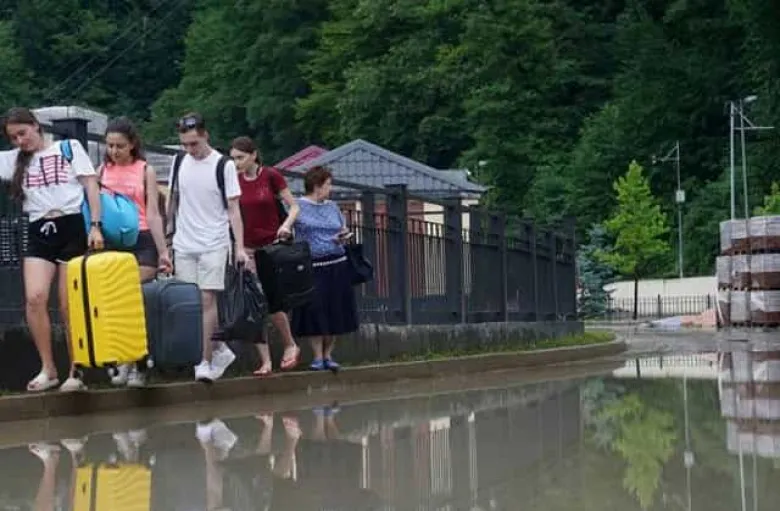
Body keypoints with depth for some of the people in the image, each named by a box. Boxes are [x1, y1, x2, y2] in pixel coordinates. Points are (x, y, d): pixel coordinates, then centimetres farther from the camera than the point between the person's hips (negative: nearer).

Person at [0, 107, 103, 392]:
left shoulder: (70, 147, 6)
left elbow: (91, 186, 2)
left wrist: (95, 226, -7)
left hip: (71, 228, -3)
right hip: (39, 232, 3)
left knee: (70, 306, -2)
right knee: (34, 298, -16)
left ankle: (75, 373, 8)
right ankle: (48, 369, -5)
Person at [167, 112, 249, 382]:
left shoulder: (224, 165, -6)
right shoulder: (179, 163, 7)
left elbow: (233, 209, -6)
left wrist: (240, 246, -13)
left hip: (213, 244, -4)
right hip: (184, 245, 4)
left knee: (207, 300, -10)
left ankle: (205, 361, -8)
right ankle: (220, 350, 18)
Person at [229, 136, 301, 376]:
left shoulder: (271, 176, -6)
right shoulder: (234, 181, 3)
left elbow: (294, 206, -1)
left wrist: (286, 225, -19)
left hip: (272, 246, -3)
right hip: (249, 249, 3)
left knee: (272, 301, -6)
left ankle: (290, 345, 20)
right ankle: (265, 360, 4)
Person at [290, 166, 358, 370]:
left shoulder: (332, 207, 15)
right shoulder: (298, 206, 1)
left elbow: (344, 231, 23)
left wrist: (344, 237, 2)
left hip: (337, 265, 4)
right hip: (312, 267, -4)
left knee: (335, 312, 3)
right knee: (314, 311, -5)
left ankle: (328, 355, 14)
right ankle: (317, 356, 6)